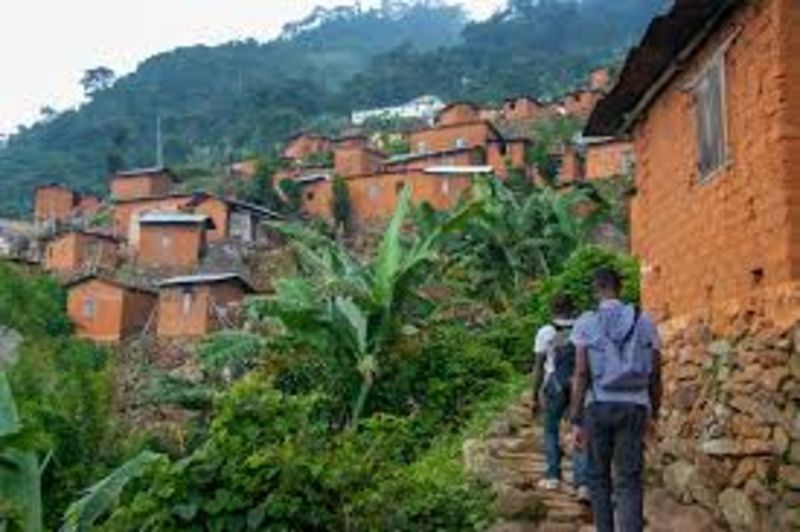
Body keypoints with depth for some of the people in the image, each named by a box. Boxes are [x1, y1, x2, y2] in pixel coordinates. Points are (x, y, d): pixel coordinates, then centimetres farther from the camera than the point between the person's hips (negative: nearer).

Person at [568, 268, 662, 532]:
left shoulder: (585, 323, -5)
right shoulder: (644, 322, 3)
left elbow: (581, 374, -11)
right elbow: (655, 374, 5)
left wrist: (576, 422, -8)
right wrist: (654, 414, 18)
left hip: (598, 408, -1)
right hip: (633, 409, 1)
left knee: (599, 476, 17)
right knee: (629, 484, 1)